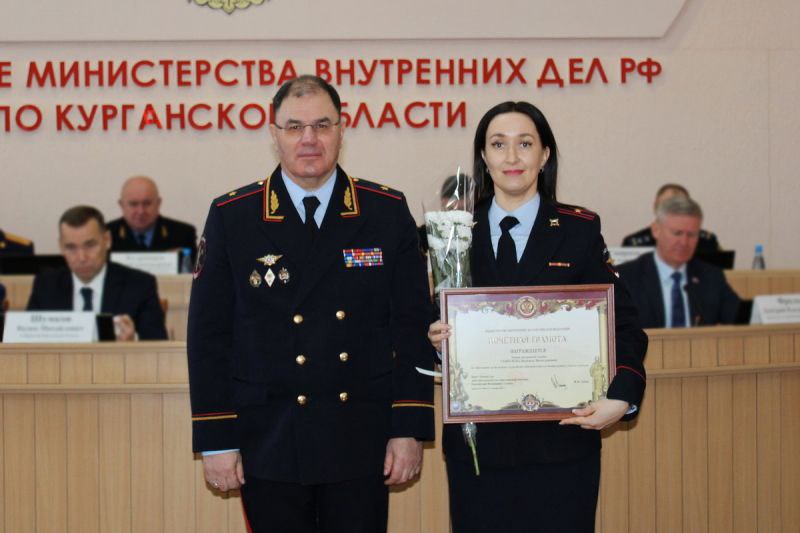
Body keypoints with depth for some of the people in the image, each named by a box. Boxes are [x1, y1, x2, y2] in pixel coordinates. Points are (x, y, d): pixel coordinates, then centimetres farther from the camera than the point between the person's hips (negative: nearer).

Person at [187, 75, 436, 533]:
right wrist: (216, 440, -4)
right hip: (269, 444, 0)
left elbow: (413, 327, 2)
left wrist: (411, 428, -3)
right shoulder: (231, 217, 0)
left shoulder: (388, 212, 2)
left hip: (361, 444, 1)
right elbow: (210, 336, 0)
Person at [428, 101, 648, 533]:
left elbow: (620, 323, 0)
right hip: (476, 443, 1)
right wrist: (435, 339, -12)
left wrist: (622, 397, -14)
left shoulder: (580, 230, 3)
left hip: (560, 441, -1)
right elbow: (439, 324, 11)